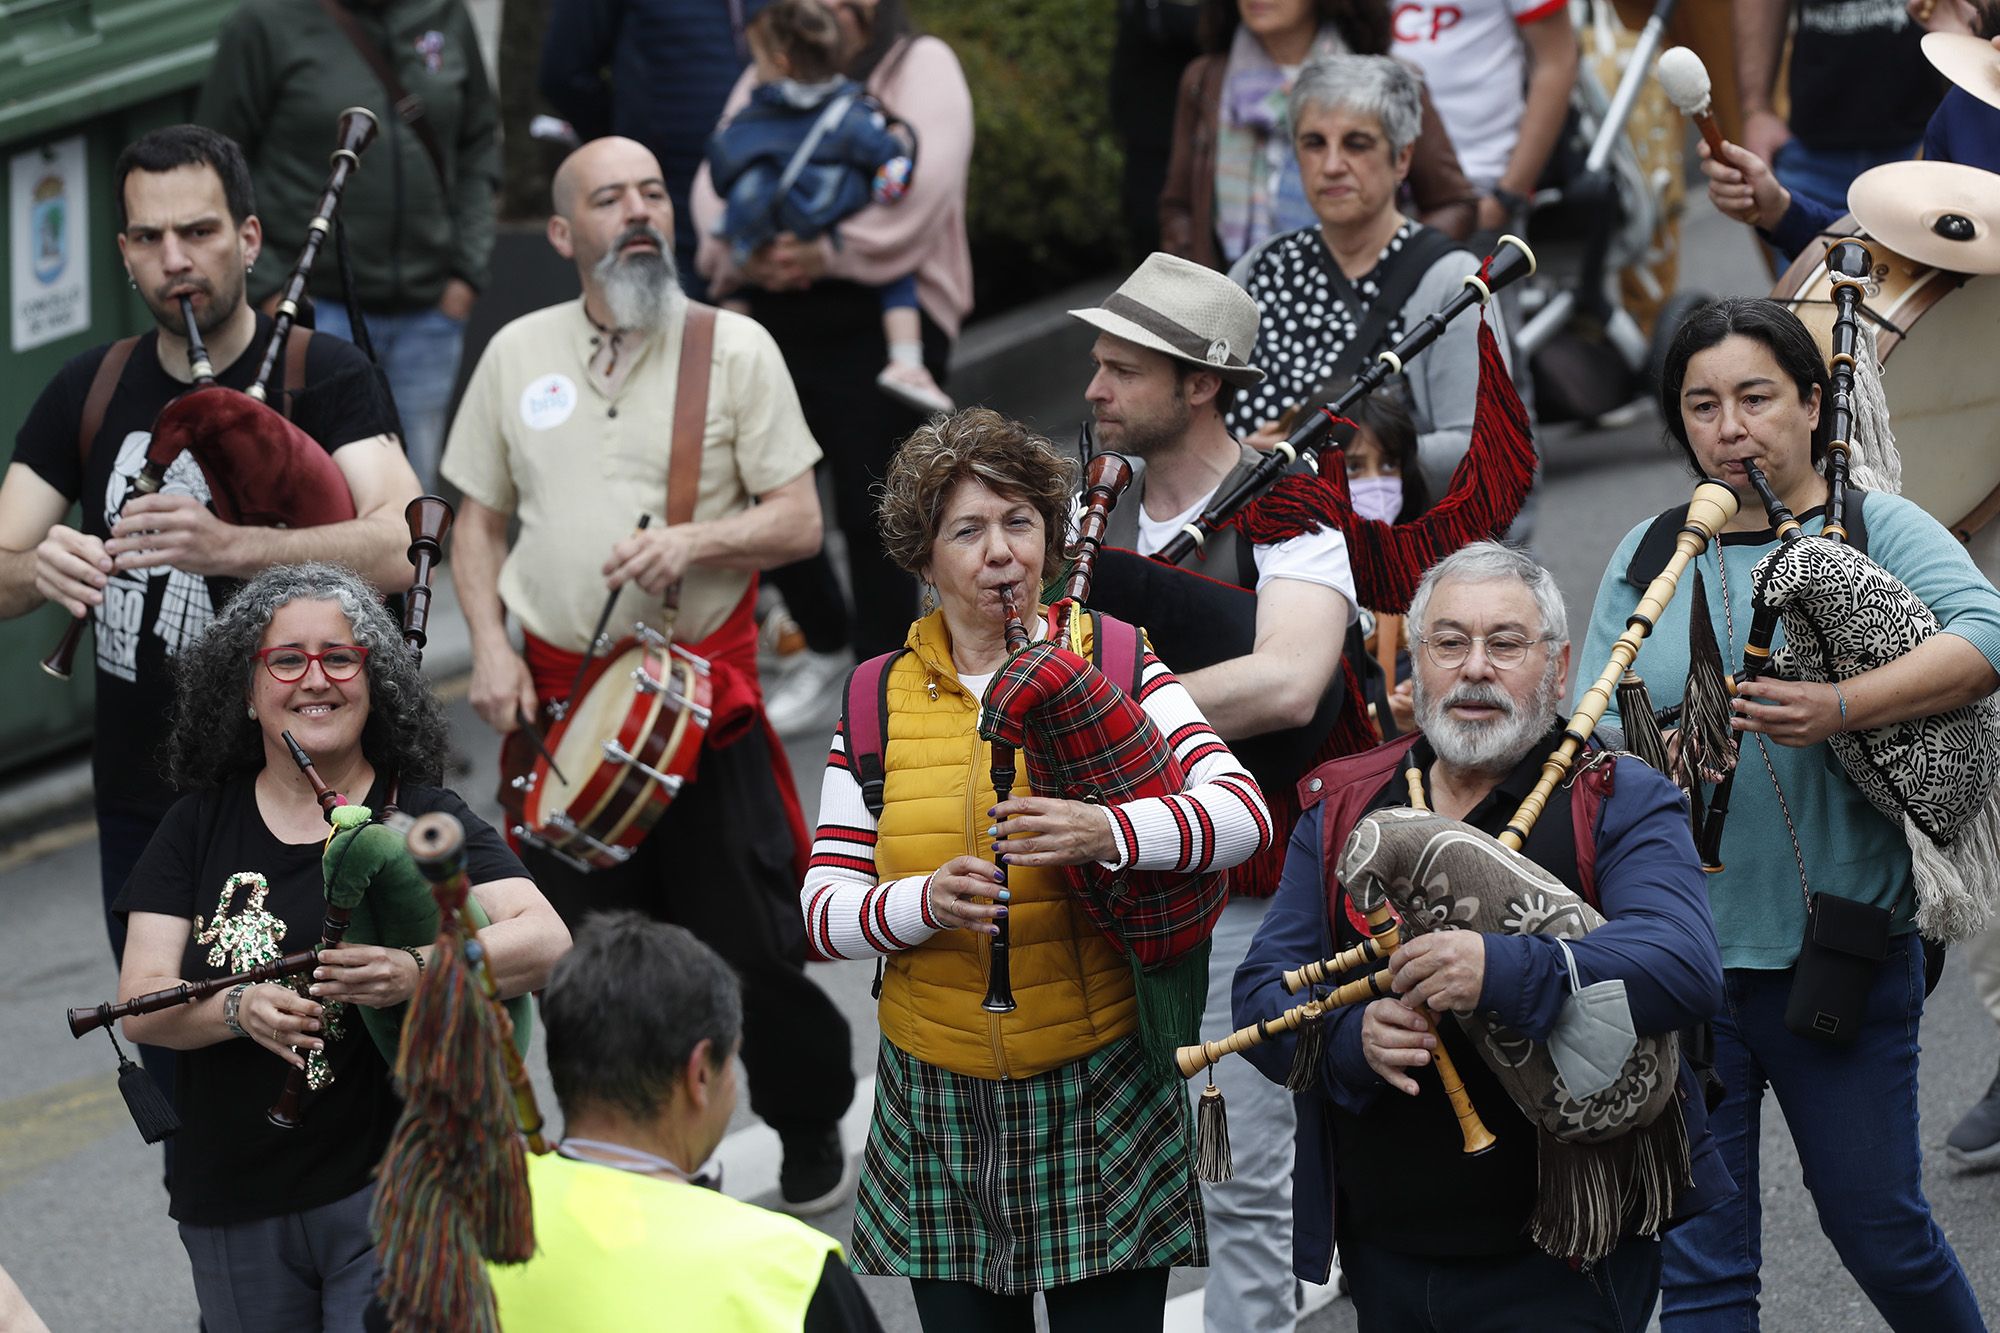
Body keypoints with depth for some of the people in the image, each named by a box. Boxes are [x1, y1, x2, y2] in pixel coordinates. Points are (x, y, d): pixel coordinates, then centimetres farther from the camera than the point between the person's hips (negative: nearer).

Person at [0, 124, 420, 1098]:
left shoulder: (322, 377, -8)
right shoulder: (90, 394, 7)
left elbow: (399, 549, -24)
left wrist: (232, 546, -40)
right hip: (141, 805, 5)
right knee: (181, 1095, 12)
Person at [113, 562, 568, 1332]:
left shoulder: (423, 816, -2)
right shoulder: (201, 825, 6)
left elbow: (548, 943, -16)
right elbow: (140, 1005, -2)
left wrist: (421, 973, -35)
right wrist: (240, 1009, -24)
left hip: (387, 1188, -3)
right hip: (231, 1204, 3)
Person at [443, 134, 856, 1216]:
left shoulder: (734, 348, 0)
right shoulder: (518, 353, 8)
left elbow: (799, 521, -2)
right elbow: (478, 520, 14)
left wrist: (695, 541, -19)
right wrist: (489, 647, 0)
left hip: (702, 695, -2)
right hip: (557, 703, 2)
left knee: (750, 942, 1)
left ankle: (810, 1127, 24)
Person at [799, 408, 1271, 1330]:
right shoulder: (878, 699, 5)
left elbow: (1242, 810, -12)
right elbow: (823, 908, 1)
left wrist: (1106, 832, -29)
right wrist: (924, 903, -20)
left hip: (1101, 1092, -1)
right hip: (936, 1104, 2)